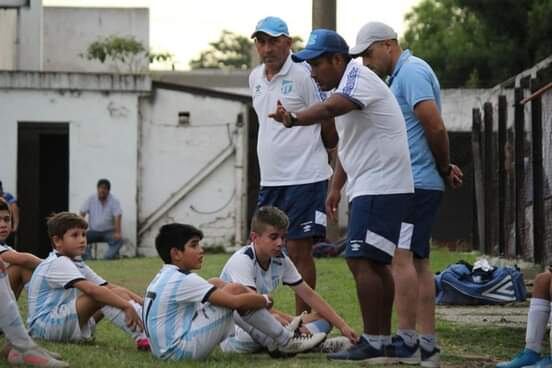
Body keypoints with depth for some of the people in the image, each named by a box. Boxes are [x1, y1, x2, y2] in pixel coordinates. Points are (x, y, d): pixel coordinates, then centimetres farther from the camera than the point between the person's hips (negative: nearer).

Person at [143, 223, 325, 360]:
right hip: (181, 350, -10)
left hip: (165, 350, 10)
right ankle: (286, 341, -1)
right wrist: (266, 300, -2)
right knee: (235, 290, -10)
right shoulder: (184, 280, -16)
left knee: (216, 284, 16)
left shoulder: (163, 278, 13)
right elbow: (235, 301, -21)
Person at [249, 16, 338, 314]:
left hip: (304, 177, -7)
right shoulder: (255, 78, 12)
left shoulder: (303, 75, -11)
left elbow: (328, 125, -4)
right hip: (269, 179, 7)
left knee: (299, 251, -5)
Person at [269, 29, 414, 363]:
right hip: (370, 187, 11)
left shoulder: (358, 77, -15)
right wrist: (336, 186, 23)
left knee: (361, 260, -15)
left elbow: (330, 108, -37)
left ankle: (372, 344, -15)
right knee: (375, 263, 14)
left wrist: (294, 120, -49)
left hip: (381, 187, -11)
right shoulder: (345, 86, 17)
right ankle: (383, 341, 20)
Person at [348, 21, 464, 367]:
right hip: (415, 183, 11)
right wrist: (445, 169, 10)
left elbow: (435, 127, -18)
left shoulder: (411, 72, -12)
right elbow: (432, 131, 21)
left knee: (401, 257, -14)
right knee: (418, 261, 9)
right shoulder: (402, 75, 20)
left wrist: (444, 168, -5)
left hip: (416, 183, -11)